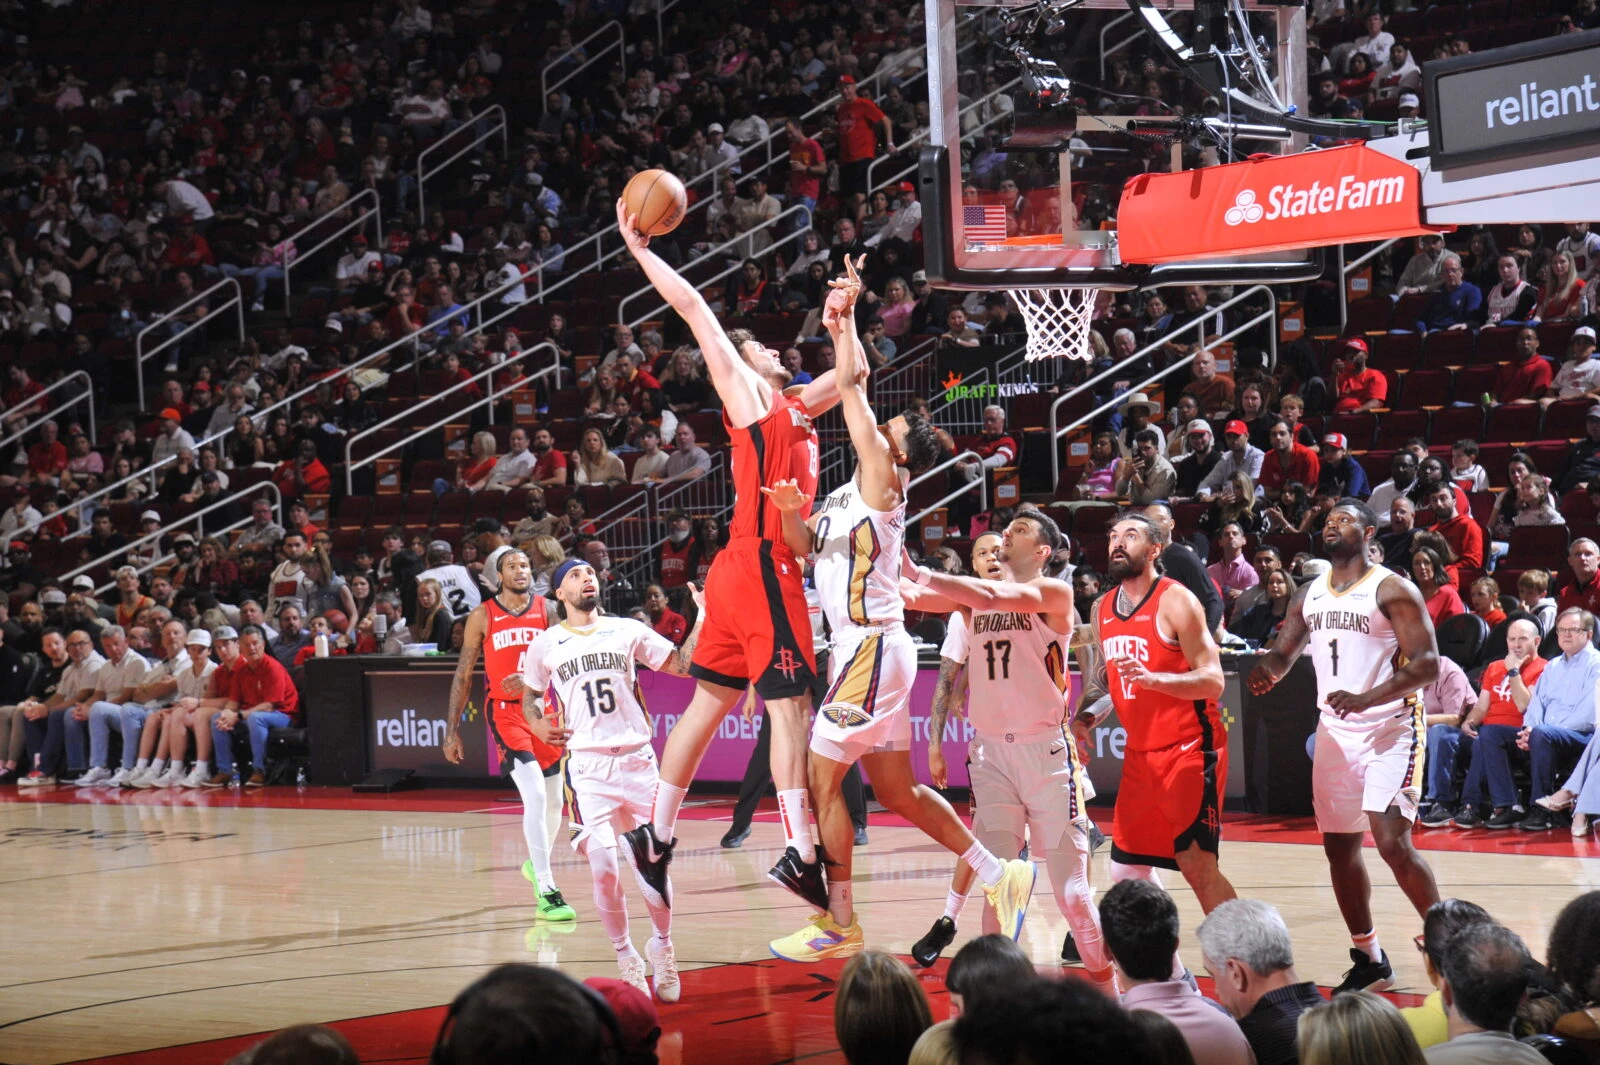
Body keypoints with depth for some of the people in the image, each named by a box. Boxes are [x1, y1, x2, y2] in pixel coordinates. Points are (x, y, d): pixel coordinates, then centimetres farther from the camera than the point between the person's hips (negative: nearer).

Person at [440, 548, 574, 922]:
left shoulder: (547, 610, 3)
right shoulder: (482, 617, -1)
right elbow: (463, 675, 5)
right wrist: (452, 731, 3)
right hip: (505, 711, -4)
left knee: (554, 801, 14)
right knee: (535, 797, -19)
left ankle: (536, 863, 42)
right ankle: (546, 891, -20)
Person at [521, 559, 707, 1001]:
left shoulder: (627, 630, 8)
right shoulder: (546, 645, 8)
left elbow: (681, 665, 5)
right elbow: (529, 696, 20)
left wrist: (701, 620, -7)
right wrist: (538, 725, 0)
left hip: (637, 757, 1)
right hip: (587, 764, -1)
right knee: (604, 869, -12)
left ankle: (662, 945, 25)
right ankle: (627, 960, 7)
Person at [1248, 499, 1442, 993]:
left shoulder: (1392, 590, -10)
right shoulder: (1310, 595, 10)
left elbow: (1427, 664, -17)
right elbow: (1283, 654, 16)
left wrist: (1365, 699, -28)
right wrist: (1265, 671, -10)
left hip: (1389, 728, -7)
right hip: (1334, 731, 7)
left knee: (1393, 841, -18)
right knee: (1339, 848, 8)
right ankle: (1368, 960, 20)